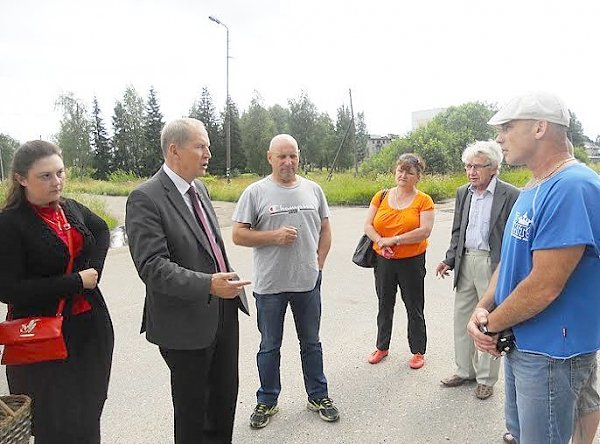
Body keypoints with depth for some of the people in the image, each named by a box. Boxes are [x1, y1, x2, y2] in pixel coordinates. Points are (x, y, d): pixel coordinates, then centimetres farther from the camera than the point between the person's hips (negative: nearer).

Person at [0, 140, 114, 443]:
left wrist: (93, 269, 5)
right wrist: (76, 282, -17)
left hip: (90, 327, 5)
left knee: (88, 413, 15)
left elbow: (101, 229, 23)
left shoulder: (70, 208, 3)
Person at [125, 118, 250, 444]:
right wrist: (207, 285, -33)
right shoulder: (145, 198, -17)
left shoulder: (199, 189, 9)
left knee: (225, 396, 22)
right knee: (192, 407, 14)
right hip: (187, 322, -7)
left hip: (223, 312, 8)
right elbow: (152, 266, -24)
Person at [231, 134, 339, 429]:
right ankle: (267, 402, 32)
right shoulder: (256, 192, -6)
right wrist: (274, 236, -18)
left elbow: (325, 229, 11)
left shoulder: (313, 189, 4)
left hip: (308, 282, 3)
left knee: (311, 343, 17)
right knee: (269, 347, 13)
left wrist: (319, 264, 2)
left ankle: (318, 396, 35)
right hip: (269, 284, -2)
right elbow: (238, 235, -6)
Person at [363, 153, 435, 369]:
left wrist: (393, 240, -19)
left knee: (414, 308, 9)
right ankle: (382, 347, 34)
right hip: (383, 260, 3)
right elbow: (368, 226, 0)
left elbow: (425, 231, -17)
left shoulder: (423, 201, -6)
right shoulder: (381, 197, 3)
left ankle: (418, 351, 27)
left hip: (412, 261, -3)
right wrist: (381, 242, -18)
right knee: (385, 305, 17)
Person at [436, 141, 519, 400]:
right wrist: (450, 260, 4)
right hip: (466, 261, 6)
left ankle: (486, 378, 25)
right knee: (462, 319, 14)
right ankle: (465, 370, 32)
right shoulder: (463, 193, 8)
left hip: (493, 264, -6)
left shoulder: (510, 195, -11)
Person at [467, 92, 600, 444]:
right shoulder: (533, 188, 8)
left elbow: (544, 286, -26)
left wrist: (491, 324, -12)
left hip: (551, 351, -9)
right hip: (519, 342, 9)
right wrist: (483, 309, -5)